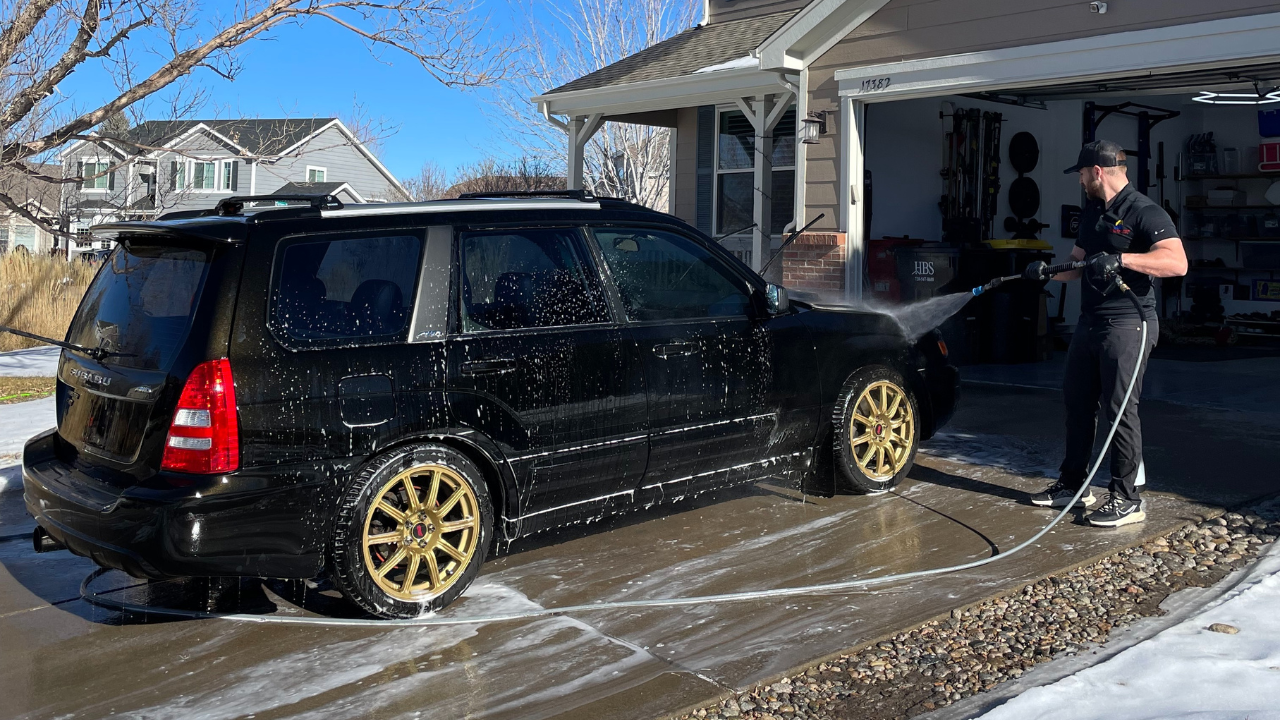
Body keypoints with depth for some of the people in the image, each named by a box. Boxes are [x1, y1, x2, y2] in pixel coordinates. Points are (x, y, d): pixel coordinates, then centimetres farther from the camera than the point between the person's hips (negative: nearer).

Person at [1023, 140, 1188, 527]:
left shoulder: (1144, 212, -13)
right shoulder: (1092, 211, 16)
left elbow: (1177, 262, -26)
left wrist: (1121, 258, -34)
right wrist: (1047, 272, 11)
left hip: (1127, 325, -9)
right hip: (1090, 322, 9)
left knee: (1120, 409, -7)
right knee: (1077, 402, 13)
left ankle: (1127, 499, 1)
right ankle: (1072, 484, 25)